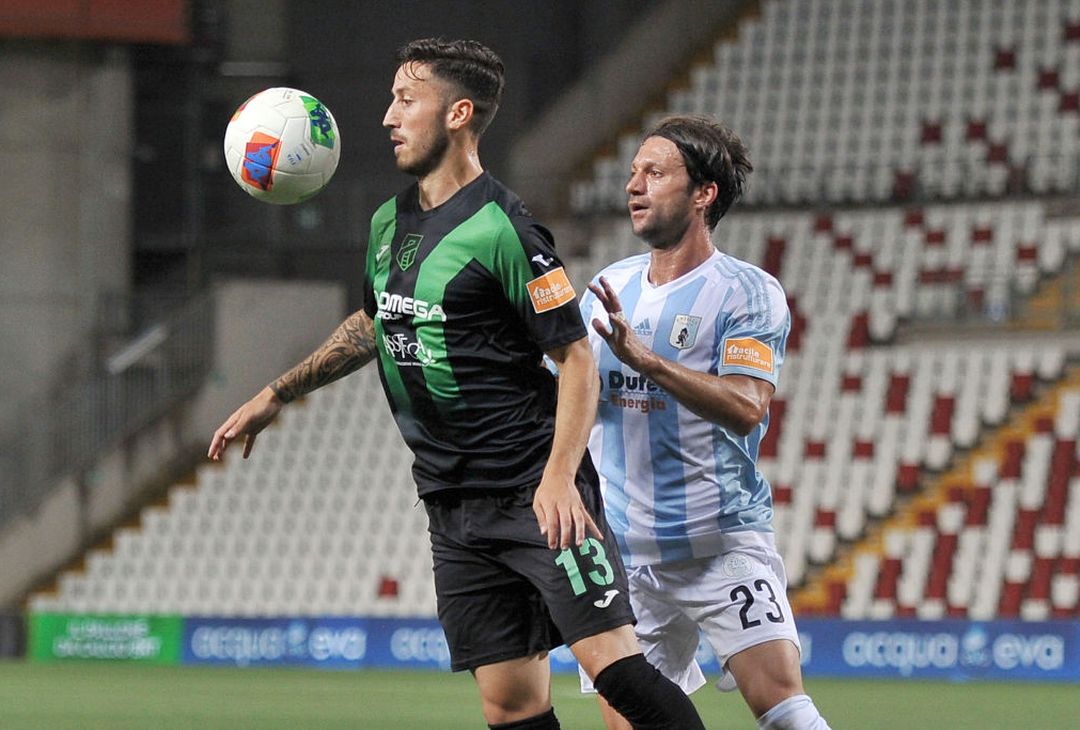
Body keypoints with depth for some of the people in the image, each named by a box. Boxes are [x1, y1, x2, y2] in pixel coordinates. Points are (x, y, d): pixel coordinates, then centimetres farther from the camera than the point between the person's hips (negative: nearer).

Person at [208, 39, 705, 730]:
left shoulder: (502, 229, -13)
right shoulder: (388, 223, 12)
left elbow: (576, 358, -13)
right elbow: (374, 324, 31)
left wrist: (558, 477, -24)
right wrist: (275, 396, 32)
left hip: (536, 493, -7)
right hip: (453, 509, 7)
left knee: (617, 669, -19)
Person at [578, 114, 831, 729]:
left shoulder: (748, 292, -6)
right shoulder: (609, 288, 12)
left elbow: (747, 408, -21)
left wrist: (645, 358, -29)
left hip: (723, 543, -5)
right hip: (623, 554, 5)